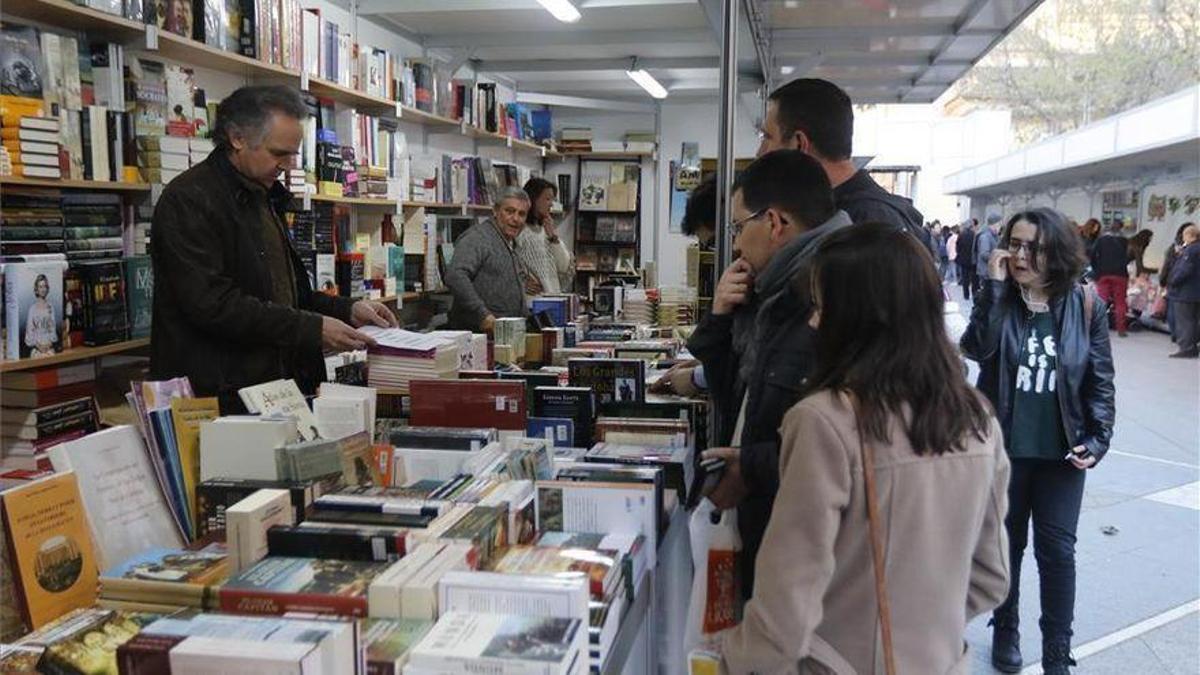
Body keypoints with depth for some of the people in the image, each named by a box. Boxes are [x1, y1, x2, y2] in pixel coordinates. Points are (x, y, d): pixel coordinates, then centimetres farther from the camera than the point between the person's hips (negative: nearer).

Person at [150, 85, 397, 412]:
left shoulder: (264, 198, 17)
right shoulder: (188, 200, -12)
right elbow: (212, 304, -22)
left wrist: (347, 310, 8)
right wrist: (311, 328, -21)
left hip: (275, 382, 8)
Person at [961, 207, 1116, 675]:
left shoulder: (1084, 305, -5)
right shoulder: (999, 299, -5)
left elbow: (1101, 379, 0)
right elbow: (976, 349, -24)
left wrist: (1098, 438, -8)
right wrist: (994, 286, -26)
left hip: (1061, 451, 0)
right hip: (1005, 447, 1)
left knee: (1057, 549, 3)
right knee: (1006, 543, 15)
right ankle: (1005, 631, 33)